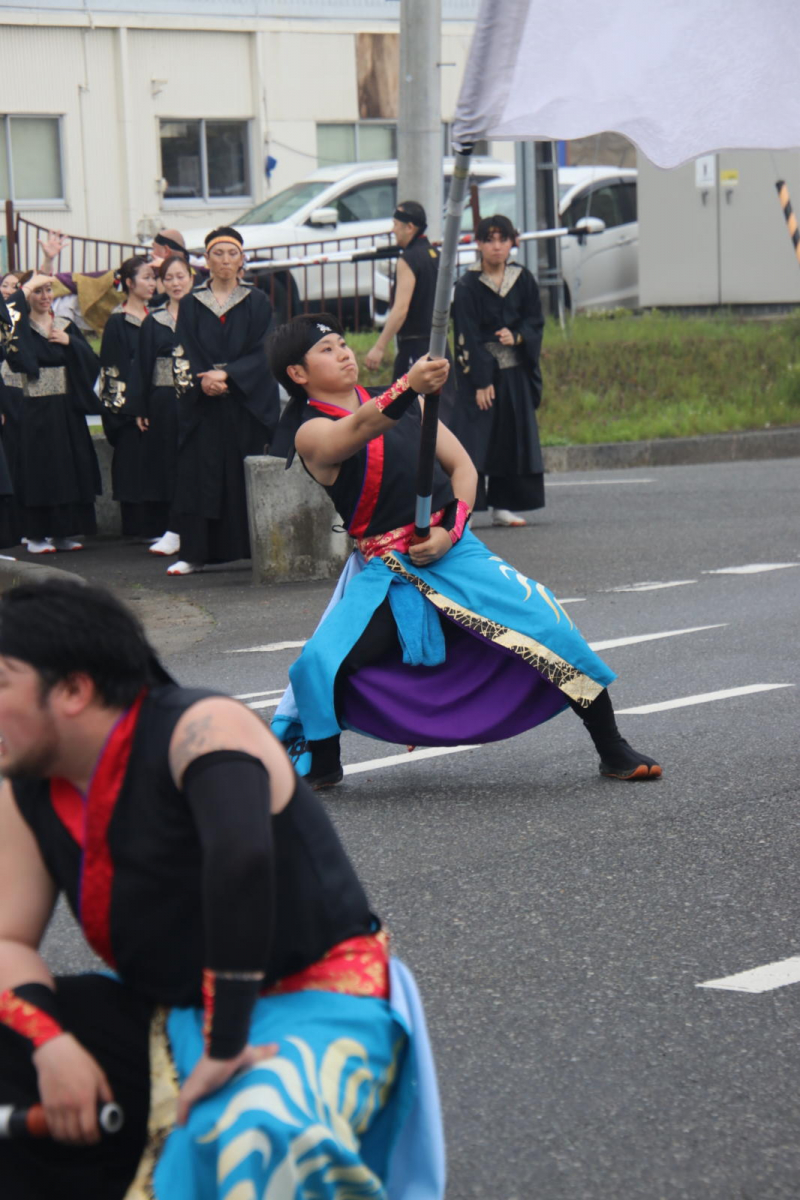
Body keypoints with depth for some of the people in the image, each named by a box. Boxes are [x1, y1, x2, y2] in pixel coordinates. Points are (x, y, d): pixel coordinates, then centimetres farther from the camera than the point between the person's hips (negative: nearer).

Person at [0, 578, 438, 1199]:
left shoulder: (197, 728, -21)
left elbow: (240, 858, -35)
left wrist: (223, 1047, -36)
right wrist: (52, 1045, -16)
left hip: (311, 1006, -8)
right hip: (170, 1017, 8)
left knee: (257, 1141, -39)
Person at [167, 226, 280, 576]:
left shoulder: (257, 302, 7)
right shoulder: (190, 304, 10)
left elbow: (261, 352, -1)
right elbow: (183, 353, 3)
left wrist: (227, 375, -15)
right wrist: (201, 381, -15)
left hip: (247, 404, -1)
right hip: (201, 406, 1)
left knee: (246, 475, -3)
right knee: (198, 474, -3)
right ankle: (193, 553, 0)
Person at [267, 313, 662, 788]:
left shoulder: (407, 406, 11)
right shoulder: (311, 433, -6)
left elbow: (463, 466, 12)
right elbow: (359, 429, -29)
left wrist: (450, 530, -7)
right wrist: (409, 385, -49)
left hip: (454, 552, 3)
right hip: (384, 572, -3)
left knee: (548, 624, -11)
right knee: (319, 664, -21)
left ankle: (615, 752, 3)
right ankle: (321, 768, 8)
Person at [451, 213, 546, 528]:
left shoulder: (522, 279, 6)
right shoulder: (468, 285, -7)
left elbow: (536, 321, 10)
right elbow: (467, 336, -10)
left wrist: (516, 337, -12)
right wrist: (481, 381, -15)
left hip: (515, 372, 5)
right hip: (479, 371, -4)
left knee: (513, 439, 5)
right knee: (473, 438, -10)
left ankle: (503, 506, 13)